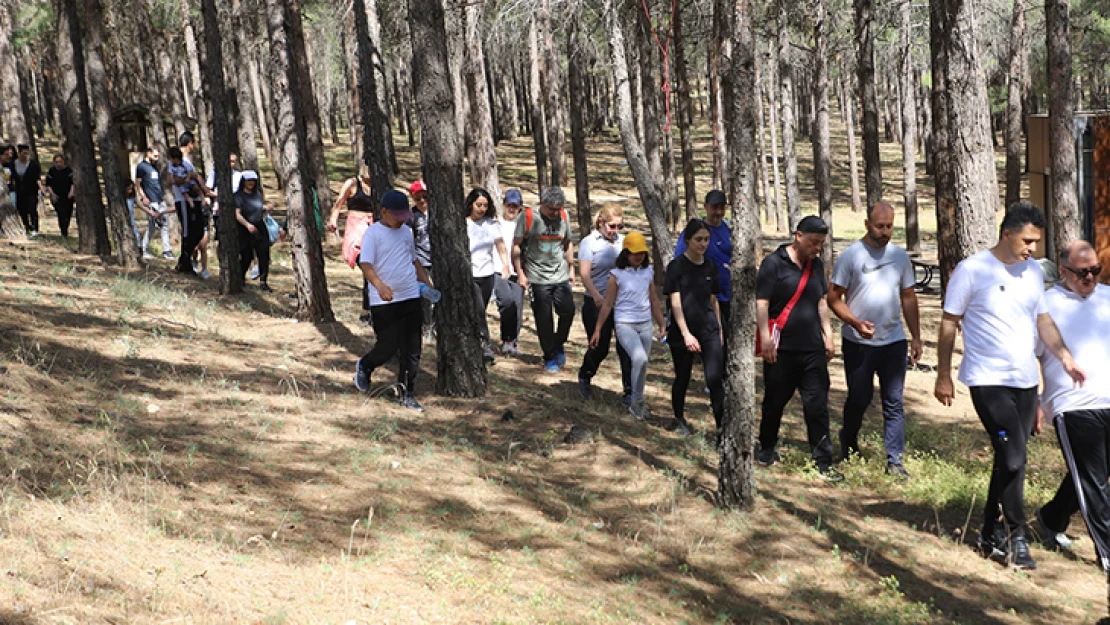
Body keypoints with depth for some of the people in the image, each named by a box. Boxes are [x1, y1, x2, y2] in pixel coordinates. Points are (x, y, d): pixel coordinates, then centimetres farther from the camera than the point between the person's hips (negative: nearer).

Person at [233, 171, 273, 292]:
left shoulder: (258, 193, 11)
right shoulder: (238, 196, -8)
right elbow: (237, 214, -18)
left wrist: (266, 208, 4)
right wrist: (247, 225, -32)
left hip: (260, 227, 5)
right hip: (245, 229, -5)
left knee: (264, 254, -4)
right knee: (247, 256, -1)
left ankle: (263, 281, 0)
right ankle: (240, 278, 25)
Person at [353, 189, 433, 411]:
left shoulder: (406, 231, 13)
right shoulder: (373, 233, -7)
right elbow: (366, 264, -17)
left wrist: (428, 283, 19)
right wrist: (379, 285, -34)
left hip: (411, 298, 6)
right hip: (384, 302, -5)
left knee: (411, 350, 4)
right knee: (388, 347, -3)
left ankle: (407, 395, 13)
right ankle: (364, 367, 29)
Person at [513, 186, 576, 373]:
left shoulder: (563, 217, 6)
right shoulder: (527, 217, -8)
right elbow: (516, 246, -4)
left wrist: (571, 269, 19)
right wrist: (520, 273, -7)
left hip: (561, 275, 4)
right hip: (538, 277, -3)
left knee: (568, 311, -5)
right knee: (544, 318, -1)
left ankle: (558, 344, 22)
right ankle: (550, 357, 13)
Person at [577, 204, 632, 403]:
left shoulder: (623, 241, 9)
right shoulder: (589, 243, -3)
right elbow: (585, 273, -14)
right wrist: (597, 296, -30)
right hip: (597, 303, -3)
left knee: (626, 347, -5)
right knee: (600, 347, 3)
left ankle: (629, 392, 1)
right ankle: (585, 377, 34)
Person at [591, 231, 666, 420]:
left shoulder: (648, 272, 8)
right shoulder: (616, 275, -6)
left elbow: (654, 301, 17)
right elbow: (608, 304, -2)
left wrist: (662, 325, 20)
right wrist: (597, 330, -2)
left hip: (645, 325, 5)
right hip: (625, 325, -5)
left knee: (641, 365, 6)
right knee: (640, 359, -24)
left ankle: (637, 403, 22)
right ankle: (637, 402, -11)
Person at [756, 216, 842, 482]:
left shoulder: (816, 265, 11)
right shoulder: (774, 263, -8)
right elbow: (761, 303, -11)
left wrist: (828, 335, 14)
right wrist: (766, 339, -15)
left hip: (812, 348, 4)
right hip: (781, 349, -4)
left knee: (817, 405, 1)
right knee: (775, 402, 9)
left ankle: (823, 460, 4)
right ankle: (767, 449, 28)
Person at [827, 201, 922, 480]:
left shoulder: (900, 256, 6)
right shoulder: (850, 256, -7)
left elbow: (908, 298, 13)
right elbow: (834, 298, -6)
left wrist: (916, 337, 10)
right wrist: (855, 323, -21)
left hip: (894, 341, 3)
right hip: (858, 343, -3)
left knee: (894, 402, 0)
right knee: (859, 399, 9)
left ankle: (895, 461, 4)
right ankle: (848, 443, 35)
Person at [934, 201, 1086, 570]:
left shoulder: (1032, 271, 9)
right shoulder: (972, 270, -9)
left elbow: (1043, 321, 15)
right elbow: (949, 324, -4)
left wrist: (1065, 358, 0)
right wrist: (943, 376, -4)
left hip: (1026, 381, 6)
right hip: (988, 380, -6)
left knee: (1010, 460, 10)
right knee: (1013, 458, -13)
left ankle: (990, 535, 21)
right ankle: (1016, 535, 0)